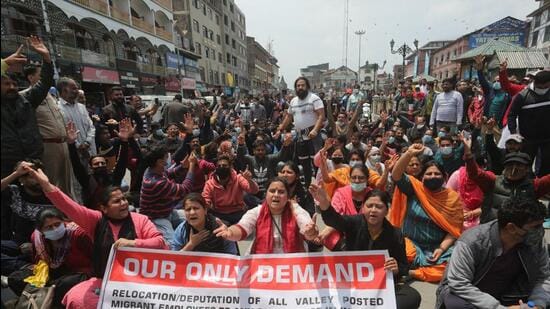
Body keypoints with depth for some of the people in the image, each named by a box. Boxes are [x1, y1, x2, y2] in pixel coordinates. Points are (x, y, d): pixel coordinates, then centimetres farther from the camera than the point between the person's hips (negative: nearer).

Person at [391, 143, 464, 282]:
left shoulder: (453, 197, 2)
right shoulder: (414, 188, -1)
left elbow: (454, 229, 0)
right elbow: (396, 175, -19)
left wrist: (441, 249, -13)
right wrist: (409, 153, -30)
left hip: (439, 246, 3)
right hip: (412, 243, -3)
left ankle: (412, 272, -11)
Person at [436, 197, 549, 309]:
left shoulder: (535, 241, -13)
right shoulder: (472, 241, -29)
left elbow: (543, 276, -1)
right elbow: (458, 284, -28)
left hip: (504, 297, 6)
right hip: (464, 293, -5)